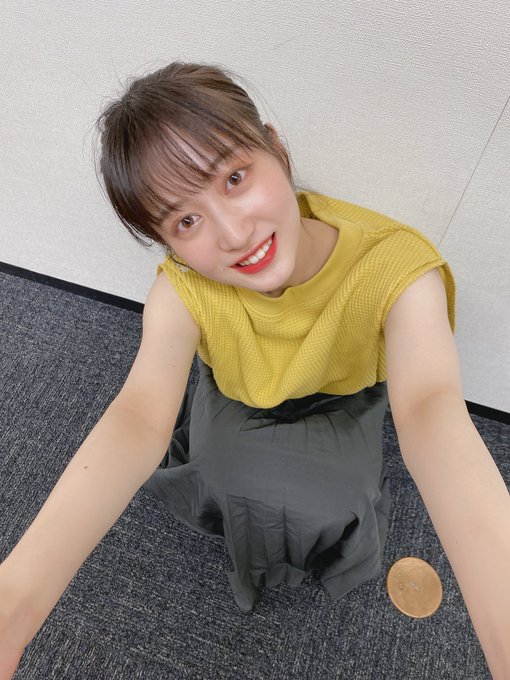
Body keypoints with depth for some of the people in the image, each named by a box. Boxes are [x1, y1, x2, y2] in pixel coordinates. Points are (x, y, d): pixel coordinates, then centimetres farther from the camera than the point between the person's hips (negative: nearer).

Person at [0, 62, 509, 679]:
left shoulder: (394, 267, -37)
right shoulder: (182, 294, -31)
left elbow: (431, 411, -49)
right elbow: (139, 418, -42)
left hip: (343, 409, -1)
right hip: (236, 409, 2)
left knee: (326, 506, -14)